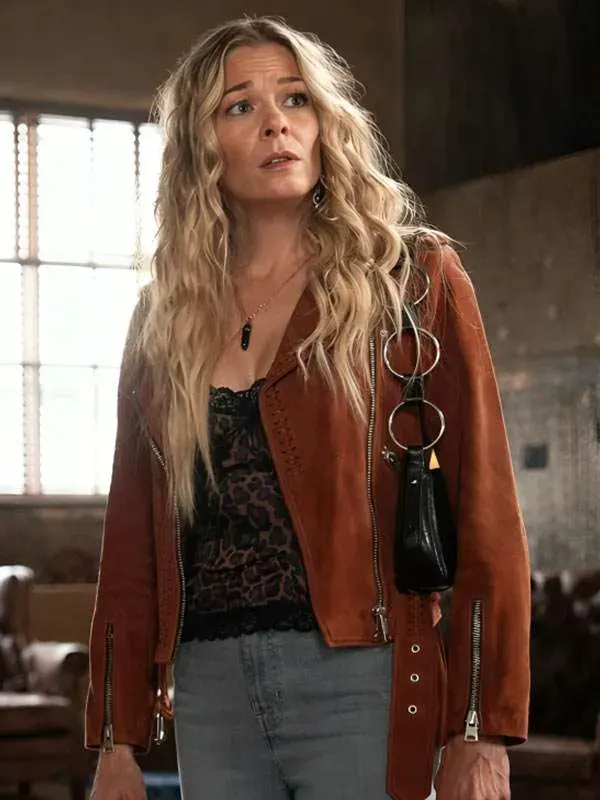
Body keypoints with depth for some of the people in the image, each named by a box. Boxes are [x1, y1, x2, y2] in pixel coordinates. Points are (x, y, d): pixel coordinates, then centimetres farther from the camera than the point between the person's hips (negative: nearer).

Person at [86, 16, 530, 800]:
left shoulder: (414, 282, 0)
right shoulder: (163, 321, 11)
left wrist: (483, 732, -10)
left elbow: (484, 517, -5)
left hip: (358, 686, -3)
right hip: (210, 695, 4)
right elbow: (132, 538, 13)